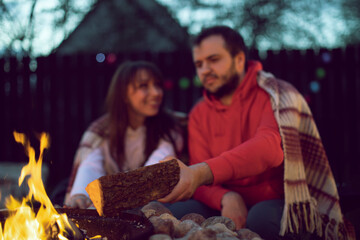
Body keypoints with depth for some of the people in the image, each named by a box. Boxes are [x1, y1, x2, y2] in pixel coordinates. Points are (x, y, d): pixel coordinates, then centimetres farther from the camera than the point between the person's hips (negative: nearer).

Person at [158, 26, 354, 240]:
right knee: (176, 212, -22)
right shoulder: (199, 114, 10)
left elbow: (269, 147, -28)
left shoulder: (277, 95, -7)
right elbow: (200, 181, 2)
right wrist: (226, 198, -23)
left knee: (262, 217, -38)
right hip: (231, 207, 4)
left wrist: (204, 172, -43)